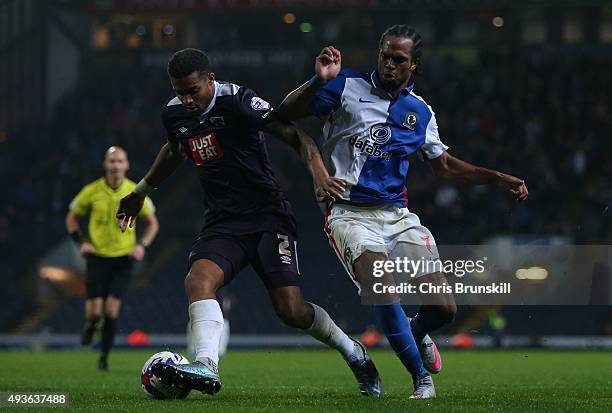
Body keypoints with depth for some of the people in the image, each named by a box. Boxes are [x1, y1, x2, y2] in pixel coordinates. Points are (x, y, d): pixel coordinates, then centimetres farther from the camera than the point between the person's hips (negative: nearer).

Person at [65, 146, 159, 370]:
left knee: (111, 309, -7)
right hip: (97, 257, 0)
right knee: (94, 311, -8)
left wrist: (142, 245, -6)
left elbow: (152, 222, 9)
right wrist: (81, 242, -4)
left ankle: (104, 355, 8)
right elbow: (71, 218, 9)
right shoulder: (92, 191, -5)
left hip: (123, 258, 0)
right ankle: (90, 325, 29)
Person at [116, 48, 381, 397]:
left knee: (291, 310, -11)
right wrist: (141, 191, 41)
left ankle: (353, 352, 16)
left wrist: (319, 171, -35)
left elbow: (294, 135, -17)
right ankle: (207, 368, -38)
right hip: (223, 221, 5)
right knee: (199, 279, -26)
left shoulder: (237, 100, -14)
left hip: (268, 216, -5)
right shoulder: (174, 114, 6)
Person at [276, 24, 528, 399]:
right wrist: (319, 82, -22)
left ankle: (415, 333, 32)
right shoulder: (347, 87, -3)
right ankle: (422, 378, -10)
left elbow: (445, 165, 23)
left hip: (398, 217, 4)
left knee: (443, 309, -6)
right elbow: (285, 115, -7)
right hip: (351, 215, -4)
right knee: (383, 291, -29)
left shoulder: (420, 112, 11)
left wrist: (498, 178, 14)